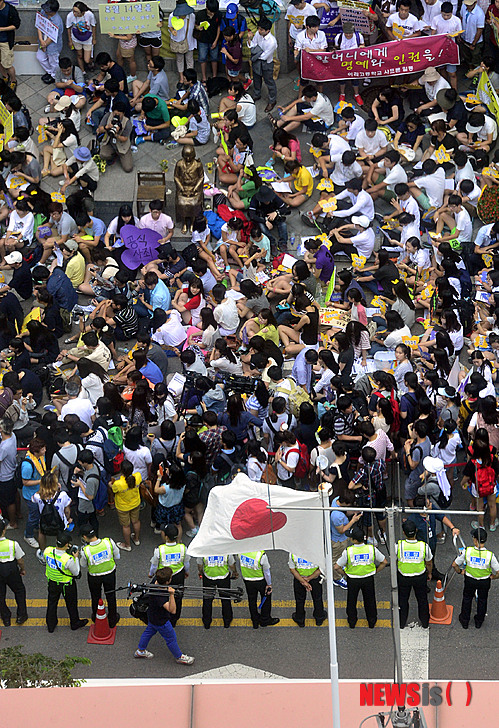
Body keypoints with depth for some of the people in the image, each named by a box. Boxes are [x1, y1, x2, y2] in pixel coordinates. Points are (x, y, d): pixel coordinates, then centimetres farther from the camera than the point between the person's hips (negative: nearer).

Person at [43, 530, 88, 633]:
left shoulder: (47, 551, -26)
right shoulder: (69, 559, -38)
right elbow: (76, 572, -20)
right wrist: (76, 558, -12)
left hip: (52, 583, 4)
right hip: (67, 585, -4)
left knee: (52, 603, 26)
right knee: (71, 604, 23)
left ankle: (50, 625, 44)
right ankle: (75, 623, 46)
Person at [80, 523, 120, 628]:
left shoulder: (85, 551, -30)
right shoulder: (109, 542, -26)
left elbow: (83, 566, -10)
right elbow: (117, 557, -9)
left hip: (94, 577, -1)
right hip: (110, 573, 1)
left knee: (95, 597, 26)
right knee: (111, 596, 24)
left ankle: (96, 618, 47)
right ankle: (112, 620, 43)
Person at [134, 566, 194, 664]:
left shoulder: (155, 583, -22)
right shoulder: (159, 596, -46)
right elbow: (172, 610, -50)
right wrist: (171, 595, -61)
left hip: (153, 615, 8)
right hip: (161, 621, -8)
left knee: (149, 631, 33)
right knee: (171, 638, 16)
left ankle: (140, 651, 55)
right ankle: (179, 657, 40)